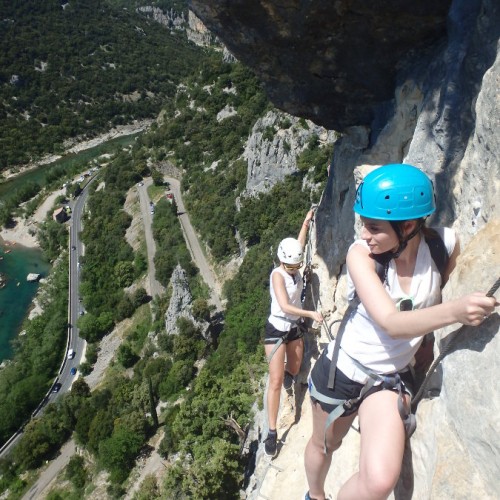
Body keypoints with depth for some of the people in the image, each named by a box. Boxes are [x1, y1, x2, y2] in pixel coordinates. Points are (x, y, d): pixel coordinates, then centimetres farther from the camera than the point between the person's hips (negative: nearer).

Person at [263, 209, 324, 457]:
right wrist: (311, 313, -32)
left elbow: (299, 243, 15)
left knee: (294, 370, 22)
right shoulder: (278, 274, -19)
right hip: (276, 329, -7)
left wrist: (306, 222, 24)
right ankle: (272, 432, -2)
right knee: (276, 380, -10)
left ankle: (287, 376, 59)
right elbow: (284, 306, -28)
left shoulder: (294, 269, -2)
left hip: (294, 328, 7)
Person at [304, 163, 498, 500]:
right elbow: (390, 322, -33)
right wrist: (454, 311, -46)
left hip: (391, 378, 1)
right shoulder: (361, 253, -23)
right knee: (323, 447, 23)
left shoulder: (444, 244, -16)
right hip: (341, 370, 0)